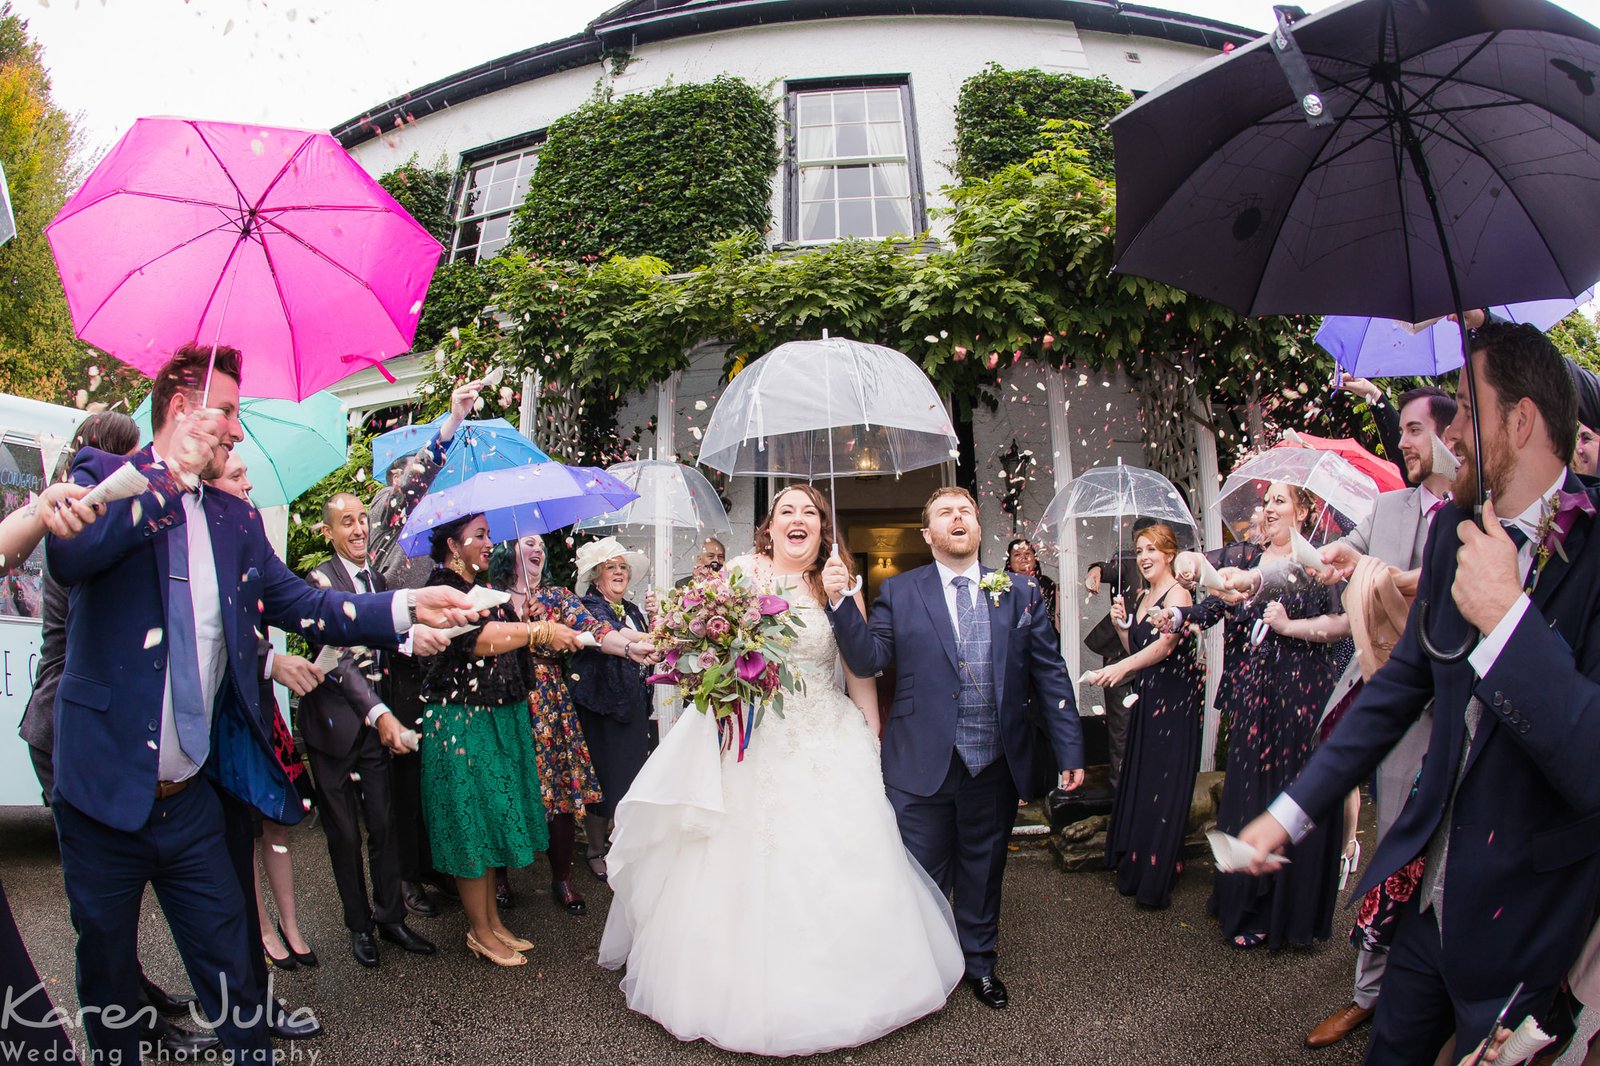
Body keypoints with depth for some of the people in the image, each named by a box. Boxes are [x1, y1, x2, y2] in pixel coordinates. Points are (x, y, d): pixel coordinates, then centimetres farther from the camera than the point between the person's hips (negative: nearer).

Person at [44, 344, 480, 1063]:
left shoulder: (236, 520, 7)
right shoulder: (102, 477, -5)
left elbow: (305, 605, 2)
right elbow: (68, 555, -26)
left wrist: (409, 609, -9)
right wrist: (175, 474, -21)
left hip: (193, 799, 3)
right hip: (105, 790, -3)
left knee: (231, 972, 11)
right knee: (106, 976, 17)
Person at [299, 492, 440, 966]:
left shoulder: (378, 581, 10)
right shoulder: (319, 581, -12)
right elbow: (337, 656, -20)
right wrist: (380, 714, -27)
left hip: (376, 720, 5)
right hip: (335, 719, -5)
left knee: (383, 823, 10)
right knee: (344, 833, 7)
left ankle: (390, 916, 23)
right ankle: (359, 924, 22)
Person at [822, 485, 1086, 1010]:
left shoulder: (1022, 593, 4)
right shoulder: (898, 592, 0)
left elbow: (1051, 676, 4)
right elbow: (868, 660, -8)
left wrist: (1070, 751, 1)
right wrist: (840, 602, -22)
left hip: (995, 765, 2)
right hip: (922, 764, -1)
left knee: (983, 869, 18)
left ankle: (979, 963, 41)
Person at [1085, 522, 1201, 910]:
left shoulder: (1177, 593, -12)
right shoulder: (1143, 597, 15)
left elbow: (1164, 646, -26)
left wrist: (1119, 669, -38)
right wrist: (1121, 625, -1)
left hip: (1175, 699, -8)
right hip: (1147, 697, 8)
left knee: (1165, 785, -2)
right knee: (1138, 781, 12)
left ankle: (1156, 881, 6)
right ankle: (1133, 868, 23)